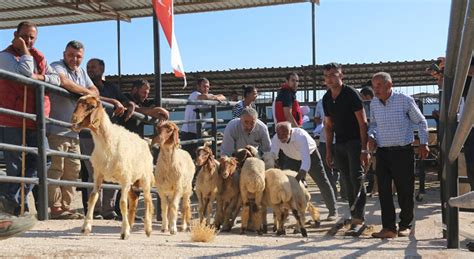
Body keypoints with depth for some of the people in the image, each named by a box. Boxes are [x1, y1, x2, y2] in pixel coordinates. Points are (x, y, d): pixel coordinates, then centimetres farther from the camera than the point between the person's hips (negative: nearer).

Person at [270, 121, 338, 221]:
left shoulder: (301, 136, -43)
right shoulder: (276, 139, -29)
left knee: (322, 183, -1)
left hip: (310, 154, -4)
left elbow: (306, 160, -50)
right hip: (292, 158, 4)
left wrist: (299, 177, -62)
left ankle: (332, 211, 16)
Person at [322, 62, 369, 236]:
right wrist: (328, 150, 12)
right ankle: (355, 219, 12)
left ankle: (358, 219, -14)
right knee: (348, 182, 7)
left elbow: (362, 122, -13)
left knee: (356, 179, -14)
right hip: (340, 144, 6)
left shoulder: (351, 94, -10)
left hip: (355, 141, -6)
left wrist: (364, 148, -19)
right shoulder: (326, 99, 9)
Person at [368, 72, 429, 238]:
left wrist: (423, 143, -1)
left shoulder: (405, 100, -6)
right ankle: (389, 227, 0)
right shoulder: (374, 104, 6)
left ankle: (405, 225, 19)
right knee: (384, 191, -3)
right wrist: (371, 136, 3)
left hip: (403, 152, -4)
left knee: (405, 191, 3)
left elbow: (421, 121, 4)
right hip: (382, 153, 4)